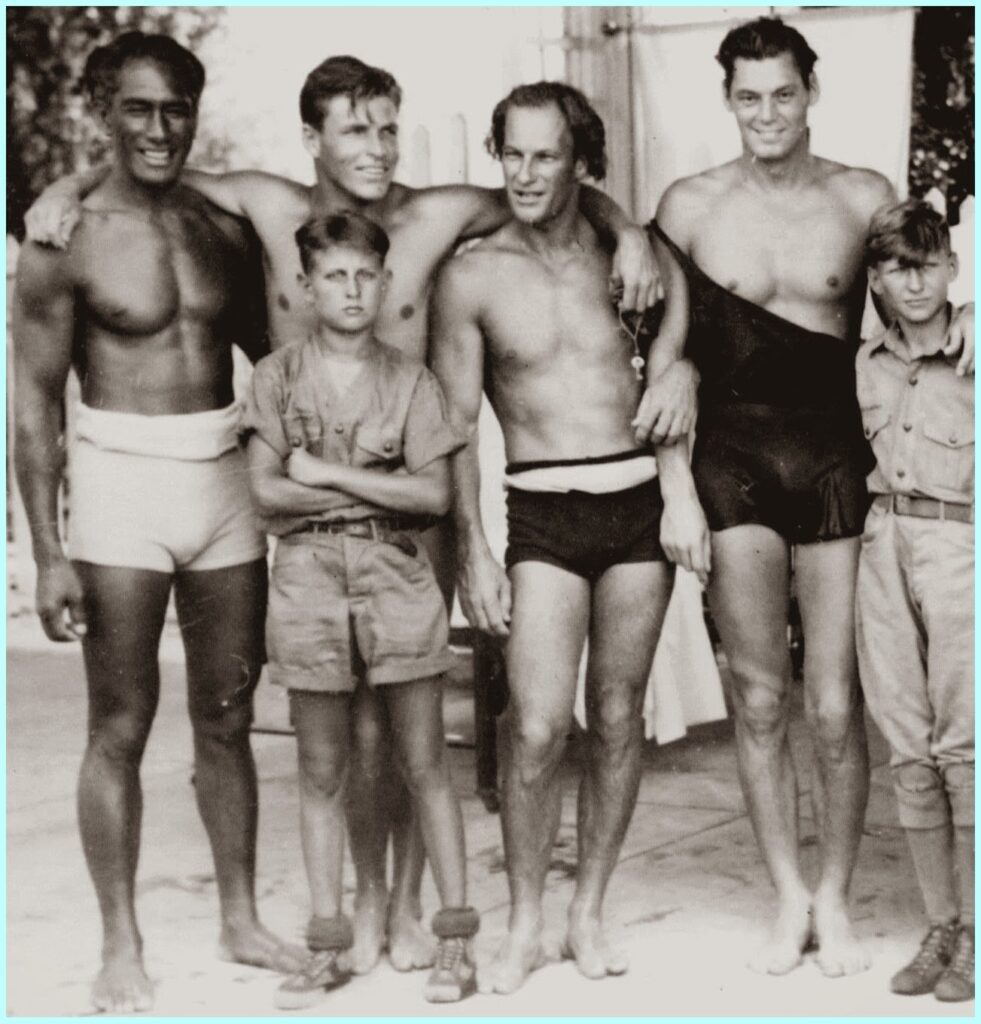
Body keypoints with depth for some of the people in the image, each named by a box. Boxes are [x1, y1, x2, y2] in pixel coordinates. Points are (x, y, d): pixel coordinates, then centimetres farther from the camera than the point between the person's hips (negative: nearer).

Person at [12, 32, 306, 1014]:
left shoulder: (223, 230, 8)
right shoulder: (64, 242, -6)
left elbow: (270, 345, 20)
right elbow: (33, 402, -6)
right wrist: (47, 551, -10)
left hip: (223, 481, 4)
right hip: (121, 487, -4)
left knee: (227, 718, 12)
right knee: (120, 728, 2)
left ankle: (240, 919, 25)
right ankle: (121, 948, 13)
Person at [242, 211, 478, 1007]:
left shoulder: (410, 380, 4)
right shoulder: (279, 376, 4)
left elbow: (435, 495, -5)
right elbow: (266, 490, -5)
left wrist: (327, 474, -8)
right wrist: (385, 487, -7)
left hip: (398, 577, 0)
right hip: (309, 579, 1)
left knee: (424, 763, 3)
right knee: (321, 770, 7)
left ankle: (456, 938, 11)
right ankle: (327, 947, 15)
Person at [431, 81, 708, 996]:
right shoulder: (472, 277, 1)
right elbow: (455, 426, 2)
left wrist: (681, 493, -3)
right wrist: (473, 551, -3)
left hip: (639, 503, 2)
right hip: (543, 516, -2)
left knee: (617, 721, 7)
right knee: (537, 730, -10)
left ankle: (589, 913, 20)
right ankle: (524, 928, 6)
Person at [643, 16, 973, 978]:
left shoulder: (865, 198, 3)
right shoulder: (688, 206, 4)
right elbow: (669, 348, 7)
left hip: (834, 461, 0)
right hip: (733, 460, 0)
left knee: (834, 705, 1)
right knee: (758, 697, 2)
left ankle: (834, 898, 19)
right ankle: (789, 898, 17)